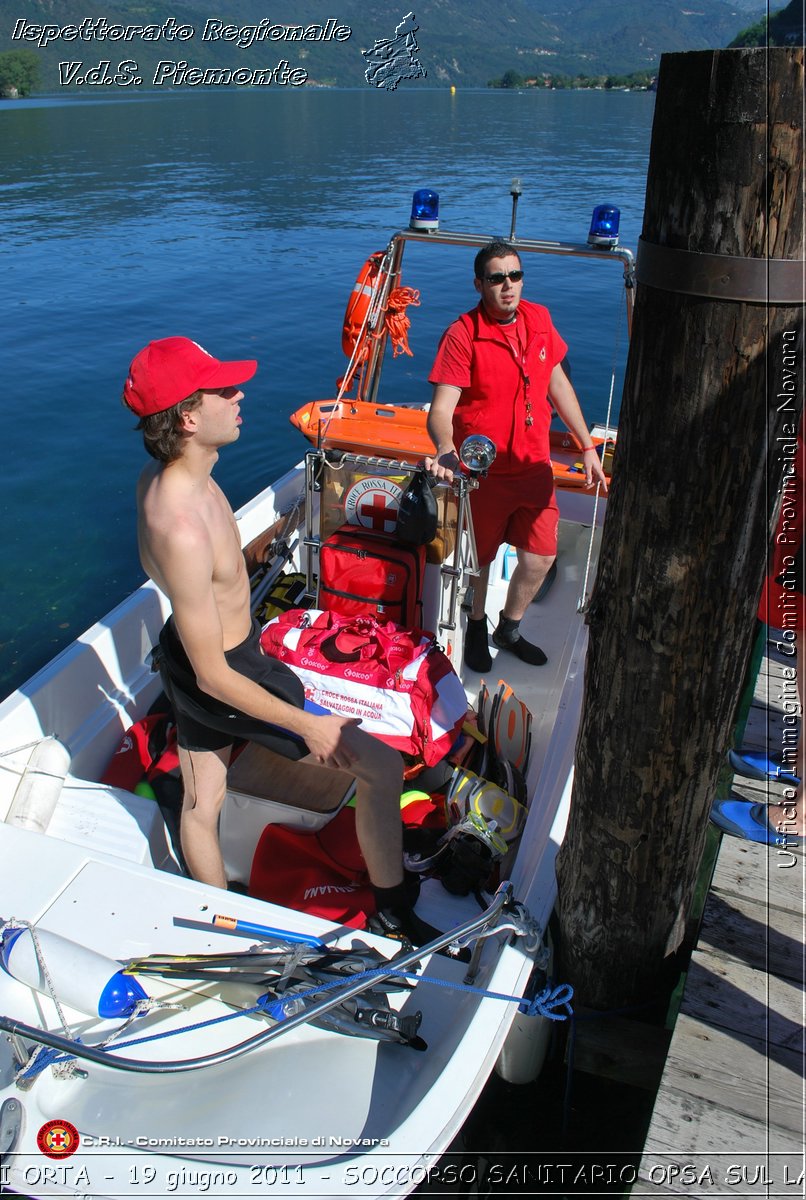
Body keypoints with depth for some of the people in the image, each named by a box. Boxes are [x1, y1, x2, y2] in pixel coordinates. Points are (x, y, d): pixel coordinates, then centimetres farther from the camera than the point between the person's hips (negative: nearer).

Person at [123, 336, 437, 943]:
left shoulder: (158, 478, -7)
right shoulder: (183, 529, -37)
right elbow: (214, 676, -29)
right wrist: (307, 725, -20)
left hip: (184, 650, 10)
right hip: (228, 677, -9)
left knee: (201, 805, 26)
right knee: (382, 764, -1)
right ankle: (394, 914, 17)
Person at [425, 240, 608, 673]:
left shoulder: (539, 319, 2)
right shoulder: (463, 335, -16)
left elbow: (558, 383, 14)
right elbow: (441, 409, -24)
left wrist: (587, 446, 14)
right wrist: (446, 451, -45)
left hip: (535, 467, 5)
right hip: (483, 471, -5)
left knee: (539, 560, 9)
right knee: (479, 559, 11)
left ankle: (509, 629, 36)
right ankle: (476, 628, 40)